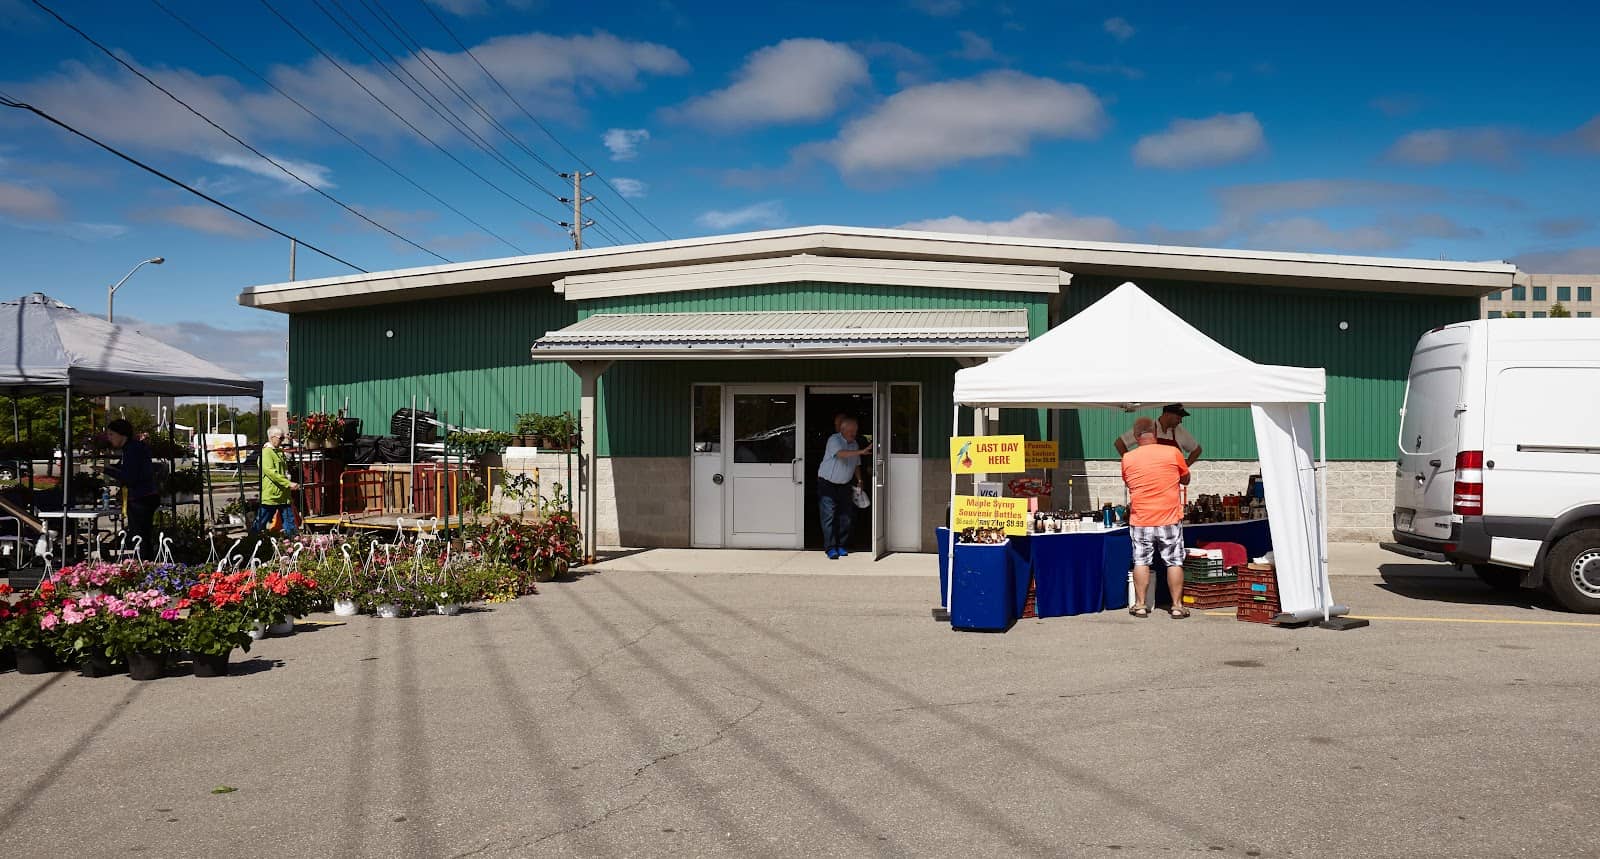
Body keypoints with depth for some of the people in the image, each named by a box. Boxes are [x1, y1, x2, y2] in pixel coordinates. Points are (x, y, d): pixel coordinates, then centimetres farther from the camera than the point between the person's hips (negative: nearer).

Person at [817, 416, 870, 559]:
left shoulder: (854, 444, 8)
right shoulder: (834, 440, -15)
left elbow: (856, 464, 18)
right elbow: (841, 453, -35)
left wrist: (859, 480, 6)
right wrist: (861, 451, -41)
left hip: (845, 485, 6)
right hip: (827, 483, -6)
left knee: (845, 517, 4)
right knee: (829, 516, -9)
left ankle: (842, 546, 14)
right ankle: (831, 548, -8)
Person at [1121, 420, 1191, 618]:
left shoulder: (1127, 459, -3)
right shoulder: (1172, 453, -7)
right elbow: (1186, 480, 8)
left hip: (1140, 520, 1)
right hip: (1170, 519, -1)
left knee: (1141, 561, 9)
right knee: (1174, 562, 7)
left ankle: (1140, 605, 11)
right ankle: (1177, 606, 10)